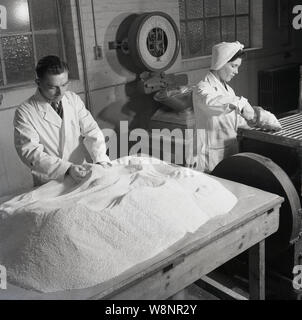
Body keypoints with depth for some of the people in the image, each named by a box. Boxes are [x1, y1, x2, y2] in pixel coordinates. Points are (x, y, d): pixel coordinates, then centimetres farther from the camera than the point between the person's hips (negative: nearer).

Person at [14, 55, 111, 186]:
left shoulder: (73, 99, 5)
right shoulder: (24, 113, -8)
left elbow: (91, 131, 1)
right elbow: (30, 153, -15)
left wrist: (101, 160, -17)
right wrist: (67, 169, -27)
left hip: (82, 175, 4)